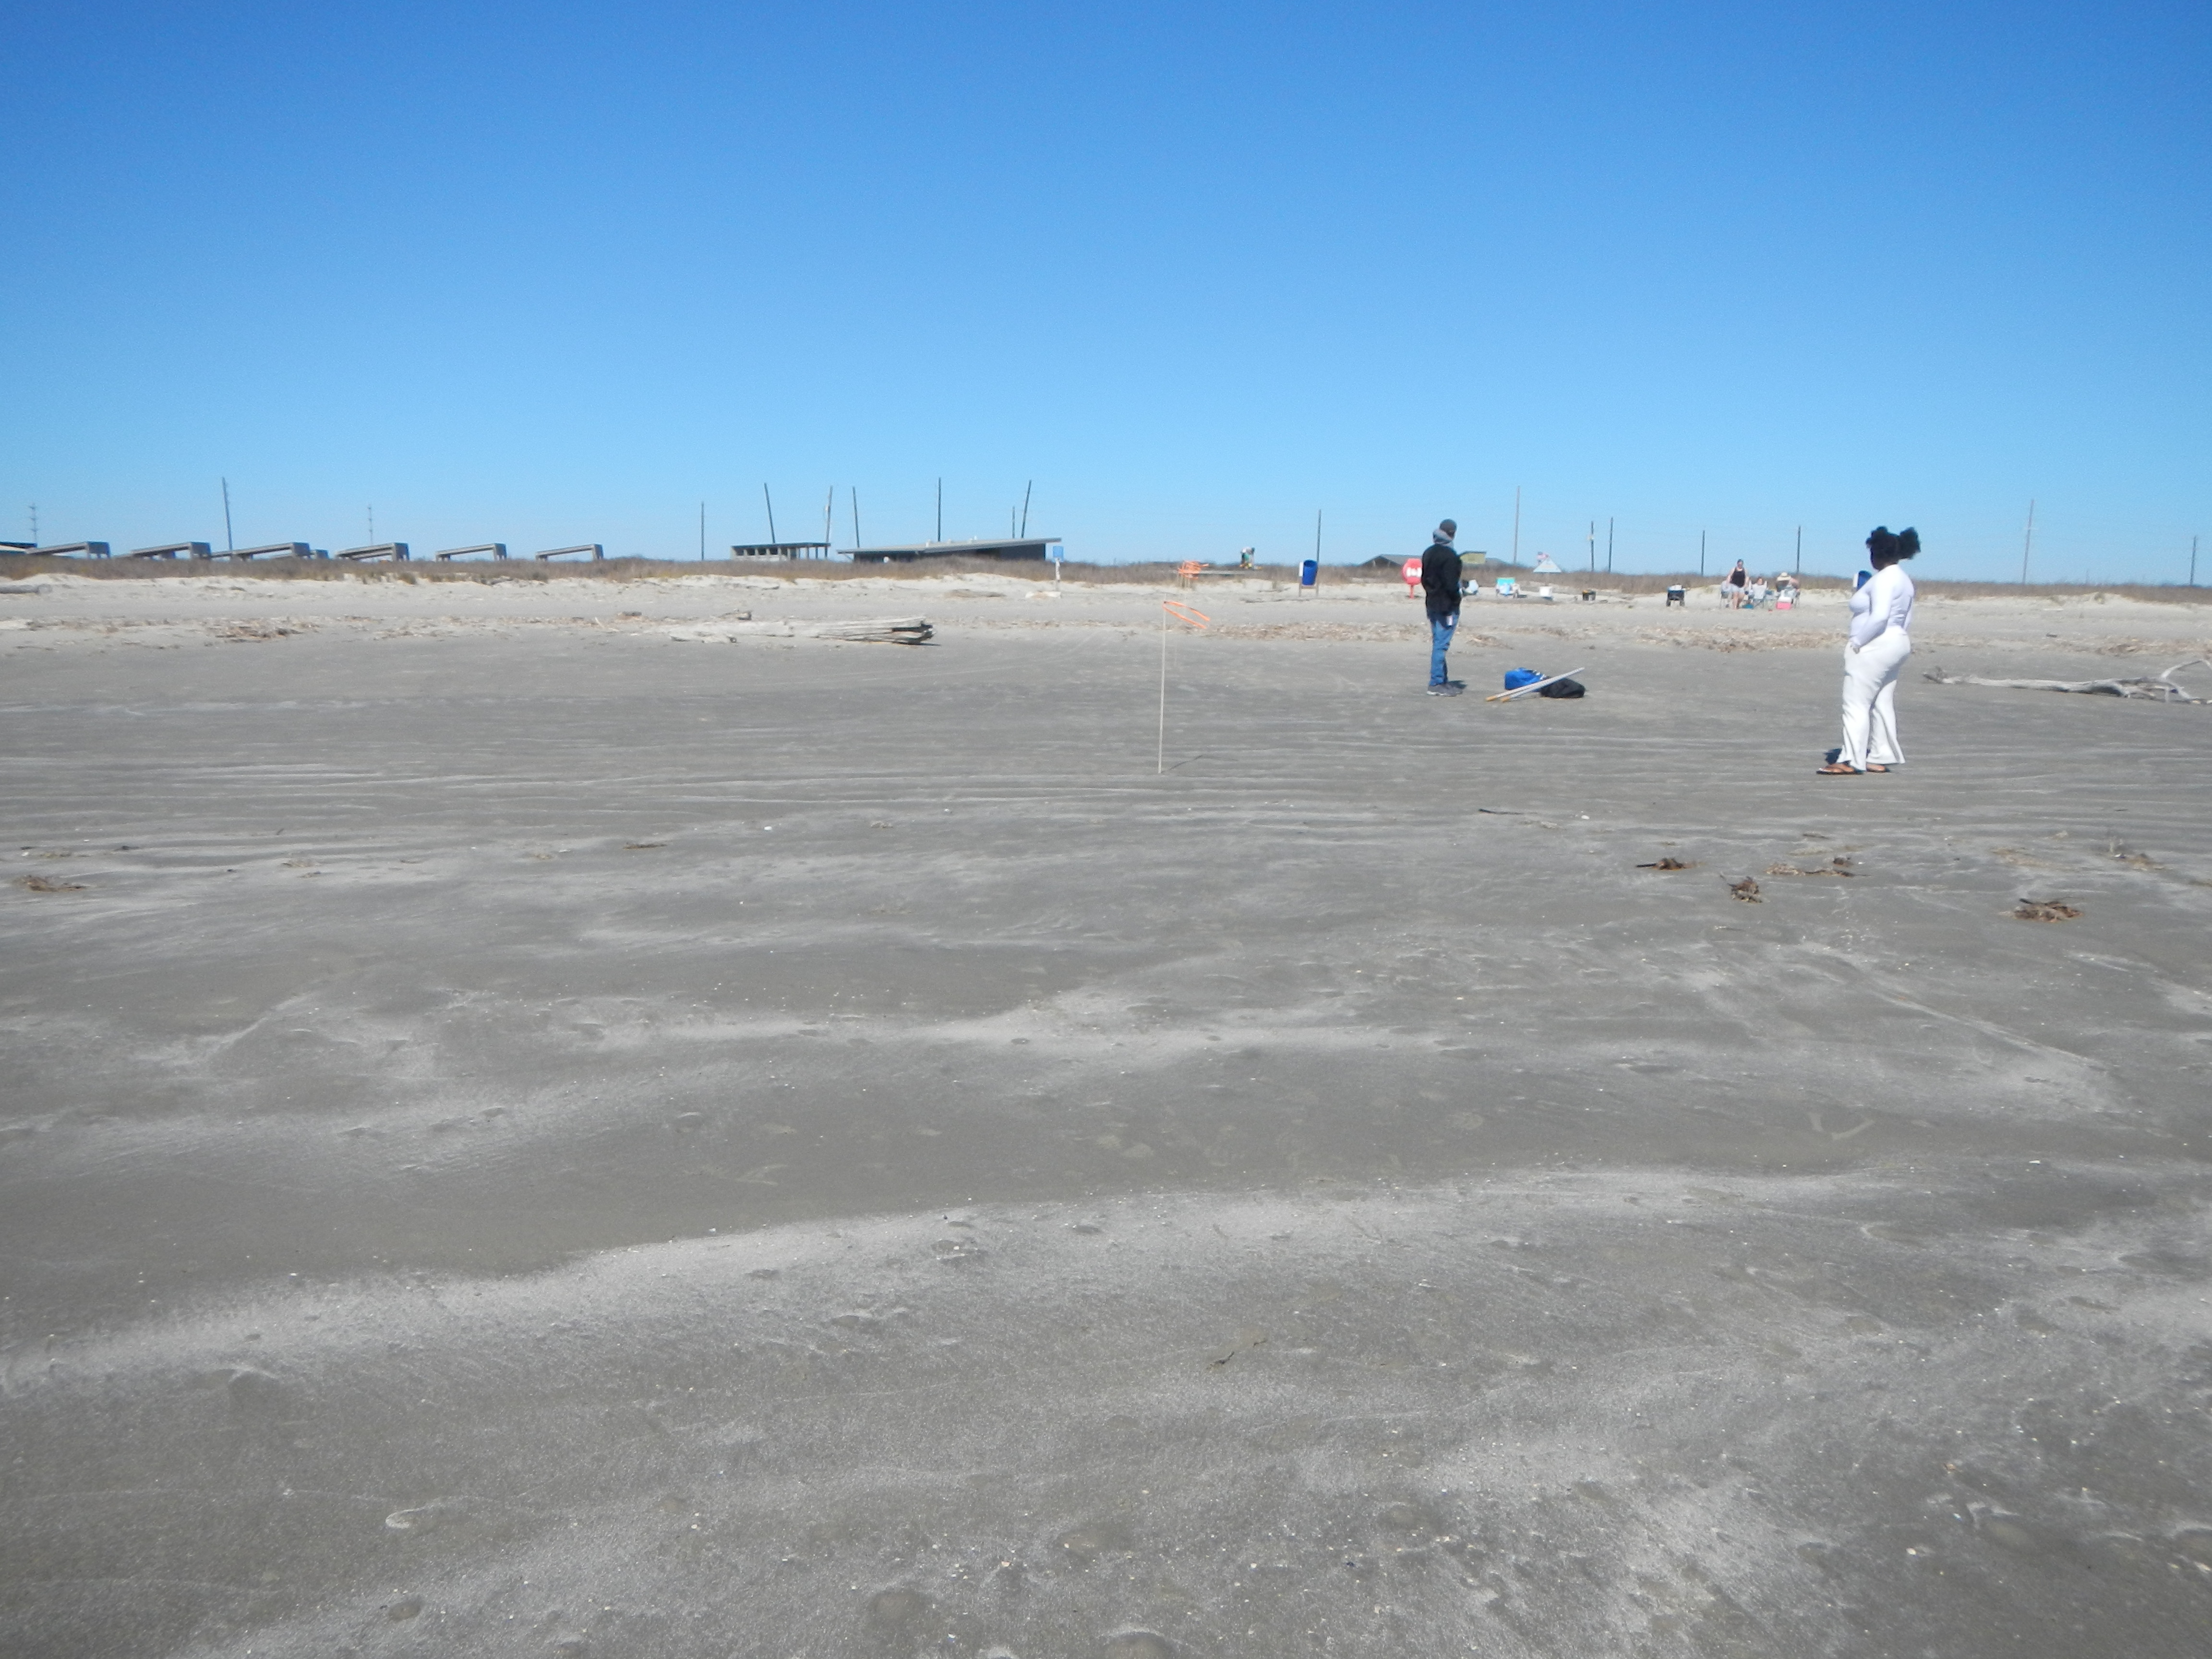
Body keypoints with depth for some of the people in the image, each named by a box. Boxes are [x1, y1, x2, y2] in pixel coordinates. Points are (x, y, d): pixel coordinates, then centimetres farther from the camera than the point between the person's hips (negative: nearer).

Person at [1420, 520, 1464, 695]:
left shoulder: (1428, 553, 10)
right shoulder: (1449, 556, -17)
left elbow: (1424, 579, 16)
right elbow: (1451, 584, -20)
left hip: (1432, 603, 9)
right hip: (1446, 606, -9)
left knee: (1438, 643, 14)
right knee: (1441, 644, -7)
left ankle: (1443, 680, 21)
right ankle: (1437, 684, -6)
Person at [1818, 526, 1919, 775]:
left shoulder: (1884, 579, -16)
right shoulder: (1903, 579, 16)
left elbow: (1879, 617, -26)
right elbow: (1907, 620, 19)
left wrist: (1856, 642, -19)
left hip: (1875, 647, -11)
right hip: (1896, 642, 11)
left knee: (1856, 703, -9)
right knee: (1882, 704, 12)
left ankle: (1851, 761, -10)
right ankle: (1880, 757, 14)